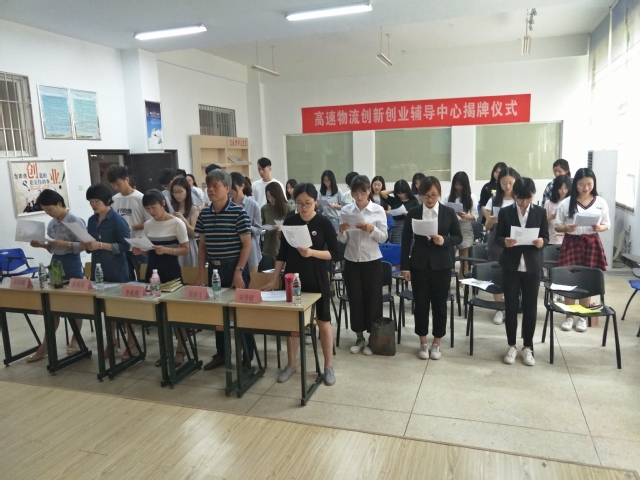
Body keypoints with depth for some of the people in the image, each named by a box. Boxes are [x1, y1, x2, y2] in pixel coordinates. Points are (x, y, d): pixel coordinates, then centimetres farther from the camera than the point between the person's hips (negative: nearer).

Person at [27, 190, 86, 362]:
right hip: (56, 263, 7)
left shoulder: (75, 221, -13)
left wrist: (66, 244, -25)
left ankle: (75, 340, 22)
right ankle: (45, 346, 15)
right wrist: (41, 245, -2)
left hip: (72, 264, -7)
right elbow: (53, 248, 15)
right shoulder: (51, 224, 9)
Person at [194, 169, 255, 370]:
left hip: (235, 268, -5)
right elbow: (202, 245, 10)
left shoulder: (238, 212, -11)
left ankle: (248, 357, 17)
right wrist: (201, 273, 6)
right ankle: (221, 353, 29)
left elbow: (247, 244, -11)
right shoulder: (204, 214, 5)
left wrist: (239, 272, -15)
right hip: (214, 269, 5)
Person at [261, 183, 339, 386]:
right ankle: (290, 364, 25)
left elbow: (335, 254, -8)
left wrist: (312, 252, -23)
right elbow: (283, 252, 6)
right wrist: (275, 279, 4)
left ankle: (329, 366, 19)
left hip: (317, 279, -3)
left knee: (323, 321, 5)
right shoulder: (289, 221, 1)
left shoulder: (324, 223, -7)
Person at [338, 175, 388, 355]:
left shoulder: (378, 210, -5)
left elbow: (383, 238, -4)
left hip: (372, 261, -2)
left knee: (373, 300, 5)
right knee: (355, 299, 8)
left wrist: (372, 229, -22)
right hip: (351, 261, 2)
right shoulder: (346, 210, 1)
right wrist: (342, 231, -19)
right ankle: (359, 337, 23)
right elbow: (343, 240, 3)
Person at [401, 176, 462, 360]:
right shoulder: (413, 212, -1)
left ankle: (436, 344, 23)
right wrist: (405, 266, -3)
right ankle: (423, 343, 23)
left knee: (440, 305, 7)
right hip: (419, 265, 0)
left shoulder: (449, 212, -2)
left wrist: (444, 240, -18)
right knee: (421, 304, 7)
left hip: (441, 266, 0)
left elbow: (458, 237, 4)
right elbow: (406, 240, 1)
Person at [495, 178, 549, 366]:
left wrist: (542, 242, -18)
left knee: (530, 307, 7)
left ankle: (527, 347, 20)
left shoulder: (540, 212, 3)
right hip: (511, 265, 0)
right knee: (511, 306, 6)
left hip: (532, 266, 1)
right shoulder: (505, 212, 0)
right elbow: (497, 237, 1)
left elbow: (546, 237, 5)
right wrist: (505, 241, -22)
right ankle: (511, 346, 19)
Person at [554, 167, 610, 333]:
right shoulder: (566, 203, -3)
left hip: (592, 244, 1)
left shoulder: (601, 202, 1)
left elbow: (607, 225, 7)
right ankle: (569, 316, 15)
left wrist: (599, 227, -15)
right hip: (572, 243, -1)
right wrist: (566, 228, -20)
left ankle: (582, 317, 21)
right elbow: (557, 226, 1)